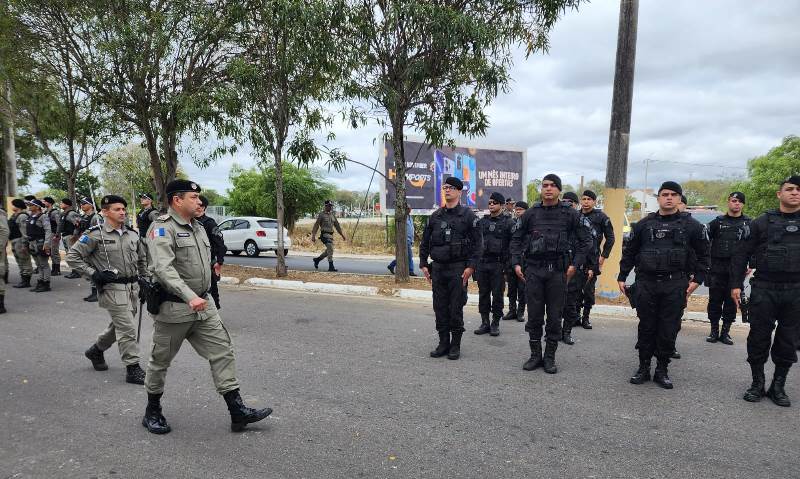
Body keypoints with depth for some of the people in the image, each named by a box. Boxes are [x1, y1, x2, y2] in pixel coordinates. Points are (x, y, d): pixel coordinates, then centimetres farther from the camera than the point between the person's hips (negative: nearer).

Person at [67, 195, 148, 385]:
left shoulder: (132, 234, 9)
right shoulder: (96, 234, -8)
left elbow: (142, 258, 23)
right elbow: (72, 256, -6)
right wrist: (93, 274, -13)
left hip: (133, 287, 7)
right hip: (112, 289, -7)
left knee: (118, 325, 19)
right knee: (127, 328, -9)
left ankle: (96, 351, 42)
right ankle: (133, 369, -1)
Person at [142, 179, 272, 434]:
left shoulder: (198, 227, 12)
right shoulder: (162, 228, -14)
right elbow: (163, 268, -28)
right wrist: (189, 297, -38)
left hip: (203, 306, 8)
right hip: (174, 308, -7)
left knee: (222, 352, 1)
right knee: (161, 361, 10)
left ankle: (237, 411, 4)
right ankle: (152, 412, 30)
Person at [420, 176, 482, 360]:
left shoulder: (468, 215, -2)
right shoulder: (435, 216, 11)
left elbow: (477, 243, -6)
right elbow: (425, 242, 15)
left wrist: (471, 266, -14)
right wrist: (423, 264, 8)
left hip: (458, 269, -4)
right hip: (438, 268, 5)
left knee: (456, 308, 1)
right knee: (440, 307, 8)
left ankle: (455, 345, 13)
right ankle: (443, 343, 19)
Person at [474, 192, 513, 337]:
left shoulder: (508, 223, -1)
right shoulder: (482, 221, 12)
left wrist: (509, 264, -11)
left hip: (499, 265, -4)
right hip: (482, 263, 4)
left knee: (497, 295, 2)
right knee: (483, 294, 7)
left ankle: (495, 324, 13)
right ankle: (485, 323, 16)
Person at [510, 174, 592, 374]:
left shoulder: (570, 214, 2)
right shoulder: (531, 213, 7)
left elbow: (585, 241, 5)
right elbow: (516, 239, 13)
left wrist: (575, 264, -4)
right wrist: (516, 263, 3)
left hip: (558, 271, -1)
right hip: (533, 270, 2)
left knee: (554, 317, 5)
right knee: (534, 316, 7)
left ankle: (550, 357, 18)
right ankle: (535, 355, 19)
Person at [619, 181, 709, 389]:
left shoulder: (691, 225, 4)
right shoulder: (644, 224, 8)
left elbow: (703, 255, 8)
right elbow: (629, 253, 11)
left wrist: (697, 279, 0)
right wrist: (622, 277, 8)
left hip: (675, 286, -1)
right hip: (646, 283, 1)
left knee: (669, 329, 3)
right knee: (646, 327, 7)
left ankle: (662, 370, 17)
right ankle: (643, 367, 18)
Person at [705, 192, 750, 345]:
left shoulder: (749, 223, 6)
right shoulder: (718, 222, 5)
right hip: (717, 268, 0)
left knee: (731, 301, 5)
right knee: (715, 300, 3)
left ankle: (725, 332, 15)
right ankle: (714, 331, 14)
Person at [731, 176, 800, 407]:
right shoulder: (762, 222, 3)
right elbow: (741, 254, 3)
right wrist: (736, 285, -2)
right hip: (764, 290, -2)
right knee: (759, 337, 4)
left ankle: (778, 386, 21)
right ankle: (757, 383, 18)